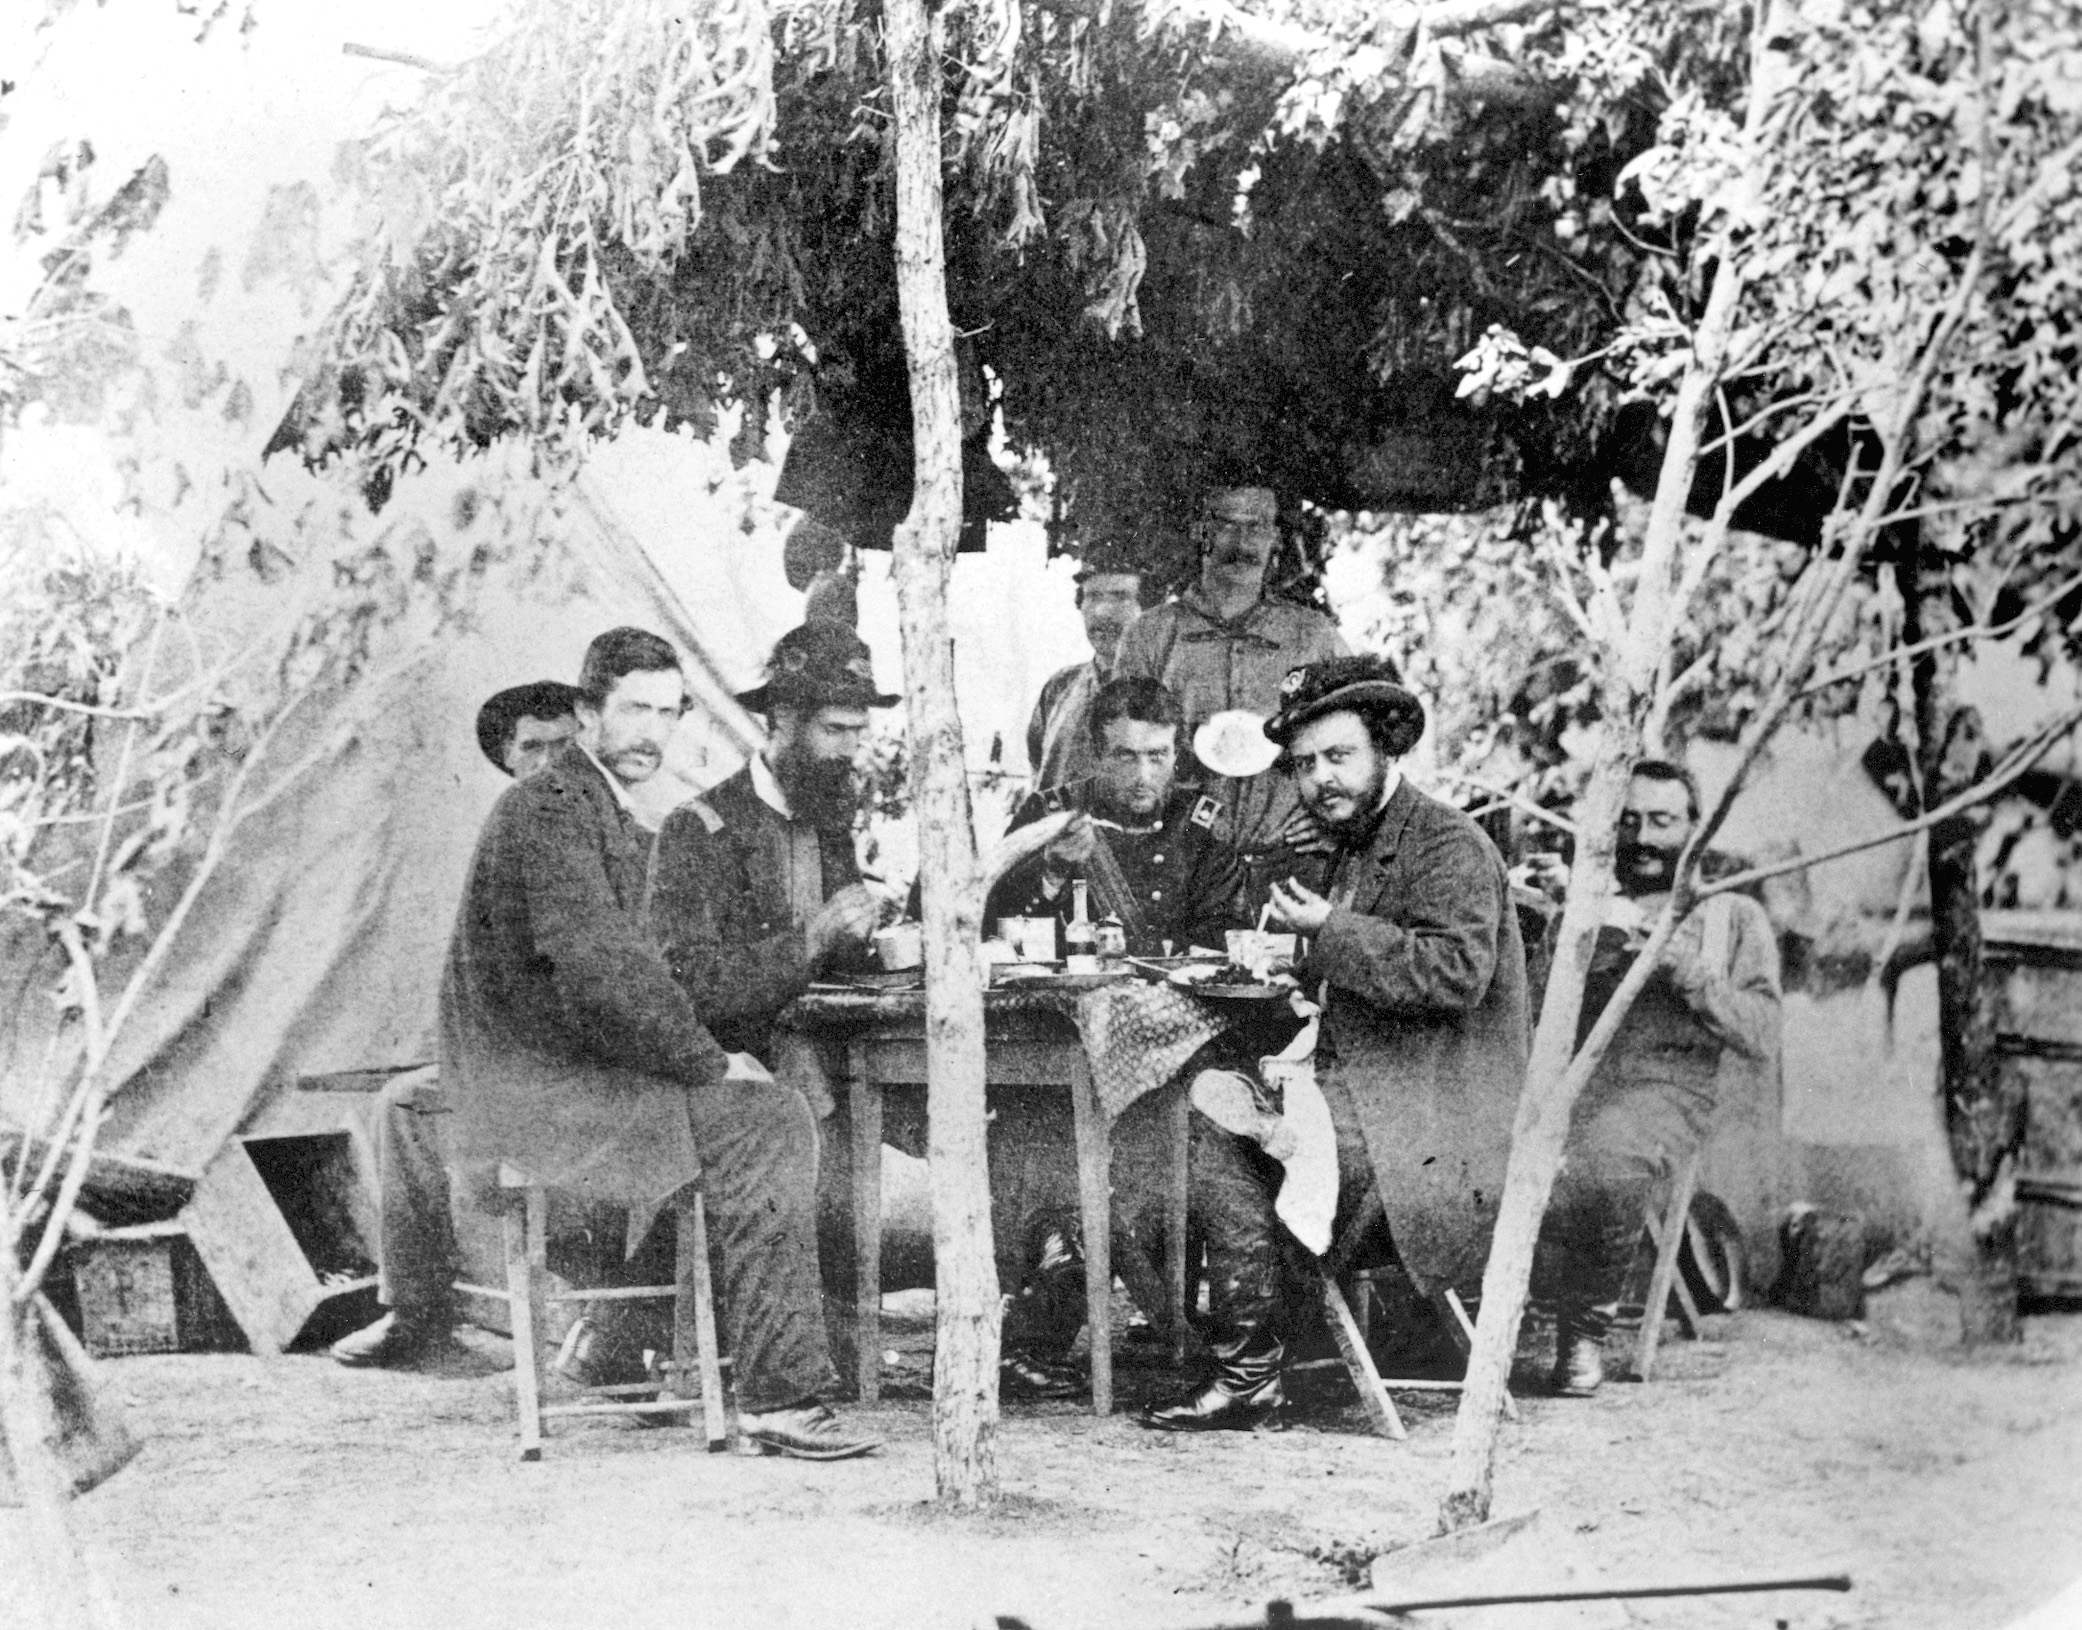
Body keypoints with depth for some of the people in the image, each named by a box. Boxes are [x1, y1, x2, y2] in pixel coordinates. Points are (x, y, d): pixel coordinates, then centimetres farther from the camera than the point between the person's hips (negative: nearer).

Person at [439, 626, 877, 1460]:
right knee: (761, 1125, -20)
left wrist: (706, 1053, 6)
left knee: (781, 1116, -3)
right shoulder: (550, 809, -14)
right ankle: (777, 1398, -17)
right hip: (533, 1089, -10)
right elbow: (598, 965, -24)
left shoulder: (607, 813, 19)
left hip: (576, 1071, 10)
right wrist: (709, 1061, -17)